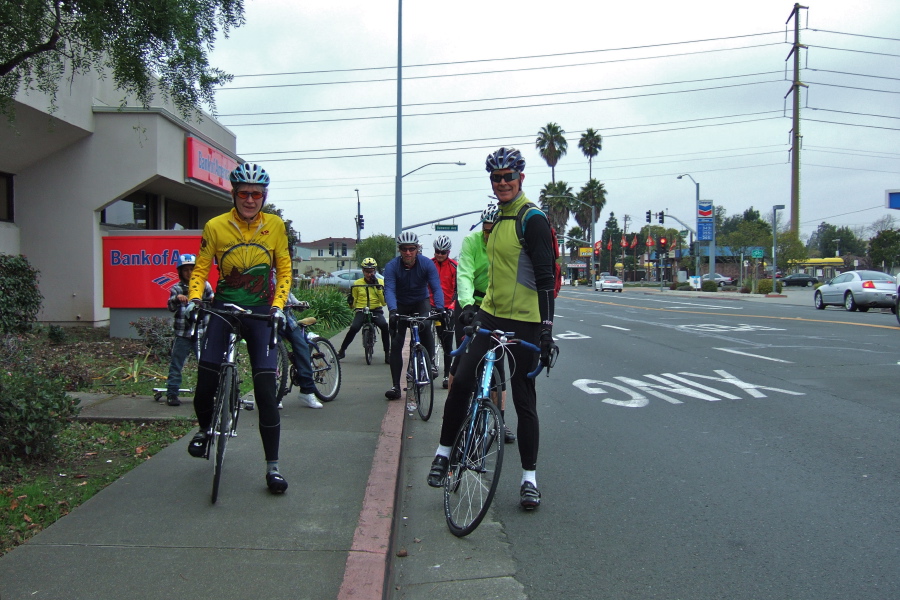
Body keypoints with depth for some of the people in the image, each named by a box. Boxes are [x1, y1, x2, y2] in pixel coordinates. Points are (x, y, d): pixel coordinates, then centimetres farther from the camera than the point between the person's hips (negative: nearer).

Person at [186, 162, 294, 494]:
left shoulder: (275, 226, -2)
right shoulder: (215, 226, -5)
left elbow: (284, 271, 3)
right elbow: (200, 269, 2)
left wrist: (277, 305, -9)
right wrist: (194, 298, -15)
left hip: (260, 312, 0)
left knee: (266, 390, -7)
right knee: (205, 381, -3)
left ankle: (272, 467, 4)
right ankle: (205, 428, 35)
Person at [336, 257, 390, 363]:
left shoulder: (380, 283, 4)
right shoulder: (357, 283, 4)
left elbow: (384, 302, -6)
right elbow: (353, 304, 10)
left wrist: (378, 288, -14)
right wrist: (350, 301, -14)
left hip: (376, 311, 0)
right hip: (361, 311, 0)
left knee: (384, 326, -31)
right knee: (353, 328, -28)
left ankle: (387, 353, -18)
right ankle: (341, 351, -8)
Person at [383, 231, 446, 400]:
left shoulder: (427, 264, -19)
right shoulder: (392, 266, -20)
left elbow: (436, 288, -27)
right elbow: (389, 290, -32)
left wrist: (439, 308, -46)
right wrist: (392, 310, -51)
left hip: (421, 302, 0)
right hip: (400, 305, 1)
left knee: (425, 324, -32)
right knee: (396, 344, -7)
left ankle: (430, 363, -15)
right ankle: (396, 386, 0)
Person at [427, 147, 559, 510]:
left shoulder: (532, 219, -10)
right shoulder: (497, 220, 15)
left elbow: (545, 278, -15)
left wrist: (547, 330, -20)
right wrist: (473, 306, 22)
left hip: (524, 324, -6)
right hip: (491, 316, 7)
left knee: (524, 400, 2)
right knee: (461, 382, -3)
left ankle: (529, 477, 15)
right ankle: (444, 452, 16)